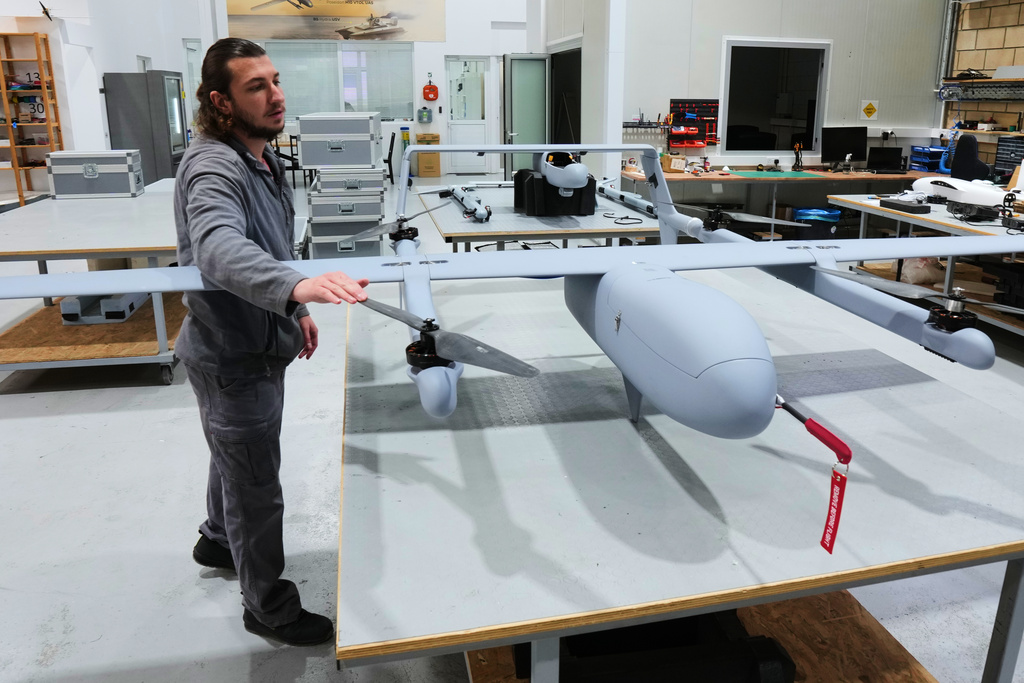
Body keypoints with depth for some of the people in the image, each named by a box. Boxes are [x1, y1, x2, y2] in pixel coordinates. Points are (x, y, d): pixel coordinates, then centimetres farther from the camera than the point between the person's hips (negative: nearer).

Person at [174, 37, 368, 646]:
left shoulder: (264, 158, 6)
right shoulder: (213, 168, -26)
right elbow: (219, 248, -47)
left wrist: (297, 309, 18)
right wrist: (297, 285, -64)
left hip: (259, 344, 10)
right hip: (232, 358, -9)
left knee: (237, 459, 30)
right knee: (257, 489, 7)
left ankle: (218, 541, 56)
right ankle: (269, 607, 27)